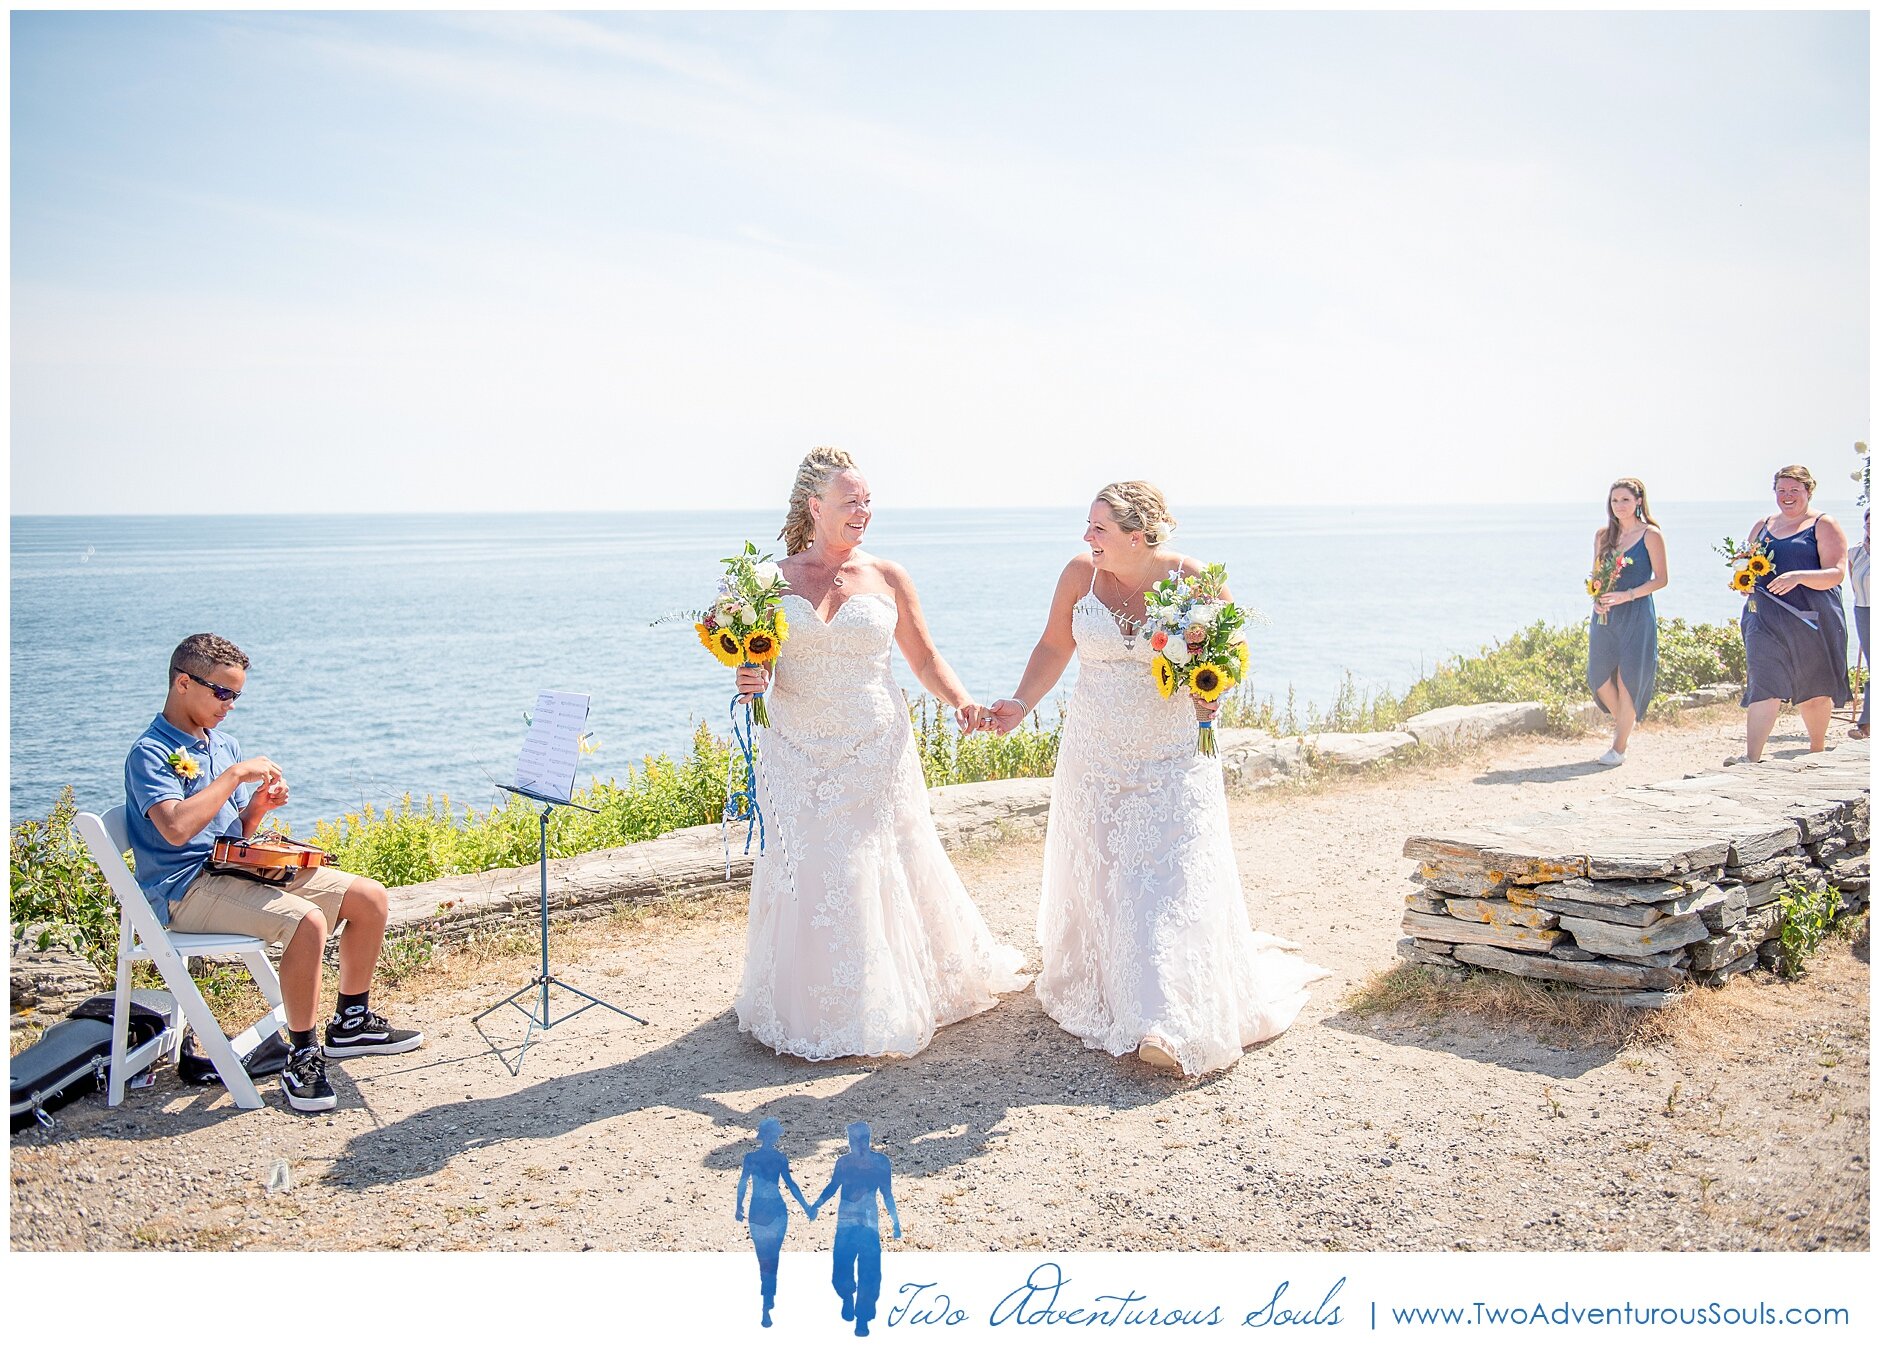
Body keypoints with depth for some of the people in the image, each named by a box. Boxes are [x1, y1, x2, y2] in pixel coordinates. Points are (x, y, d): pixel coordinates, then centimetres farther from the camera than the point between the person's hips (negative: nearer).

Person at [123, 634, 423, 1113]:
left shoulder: (224, 745, 16)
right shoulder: (150, 753, -10)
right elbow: (176, 828, -28)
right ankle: (304, 1056, -19)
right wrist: (234, 775, -21)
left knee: (369, 896, -1)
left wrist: (259, 806, -1)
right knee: (307, 920, -33)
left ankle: (350, 1024, 13)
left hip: (238, 870, 9)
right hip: (188, 888, -8)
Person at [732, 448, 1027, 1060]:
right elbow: (753, 662, 7)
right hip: (798, 752, 0)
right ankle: (813, 1010, 24)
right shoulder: (775, 580, 1)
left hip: (875, 751, 0)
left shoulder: (888, 578, 1)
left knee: (882, 870, 6)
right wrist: (748, 682, -16)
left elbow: (923, 656, 7)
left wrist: (960, 700, -9)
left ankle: (887, 1003, 27)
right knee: (807, 875, 5)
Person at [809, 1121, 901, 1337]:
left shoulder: (881, 1162, 3)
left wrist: (895, 1221, 5)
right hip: (845, 1223, 1)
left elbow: (887, 1194, 8)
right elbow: (832, 1187, 7)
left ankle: (862, 1318, 8)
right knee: (841, 1271, -2)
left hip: (869, 1224, -1)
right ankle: (848, 1297, 31)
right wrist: (816, 1205, -9)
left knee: (868, 1273, -6)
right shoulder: (843, 1161, 6)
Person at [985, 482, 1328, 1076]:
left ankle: (1171, 1028, -6)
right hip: (1094, 756, 3)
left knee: (1171, 879, -8)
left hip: (1172, 760, -2)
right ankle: (1102, 997, 26)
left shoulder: (1192, 578, -10)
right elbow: (1053, 648, 5)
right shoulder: (1081, 573, -4)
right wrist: (1021, 704, -9)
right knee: (1098, 880, 8)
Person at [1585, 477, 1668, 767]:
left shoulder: (1651, 534, -4)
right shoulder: (1603, 535, 9)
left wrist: (1628, 595, -17)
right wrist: (1596, 598, -4)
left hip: (1636, 614, -5)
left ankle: (1619, 746, 5)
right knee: (1599, 676, 3)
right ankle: (1623, 724, 32)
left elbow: (1661, 578, -5)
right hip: (1605, 614, 5)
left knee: (1628, 678, -4)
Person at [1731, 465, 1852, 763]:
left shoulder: (1823, 525, 1)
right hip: (1765, 617, 2)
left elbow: (1836, 574, -9)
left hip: (1813, 618, -2)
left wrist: (1798, 576, -27)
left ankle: (1817, 751, 31)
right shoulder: (1762, 526, 14)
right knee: (1764, 684, -11)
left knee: (1815, 688, 11)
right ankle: (1752, 757, -17)